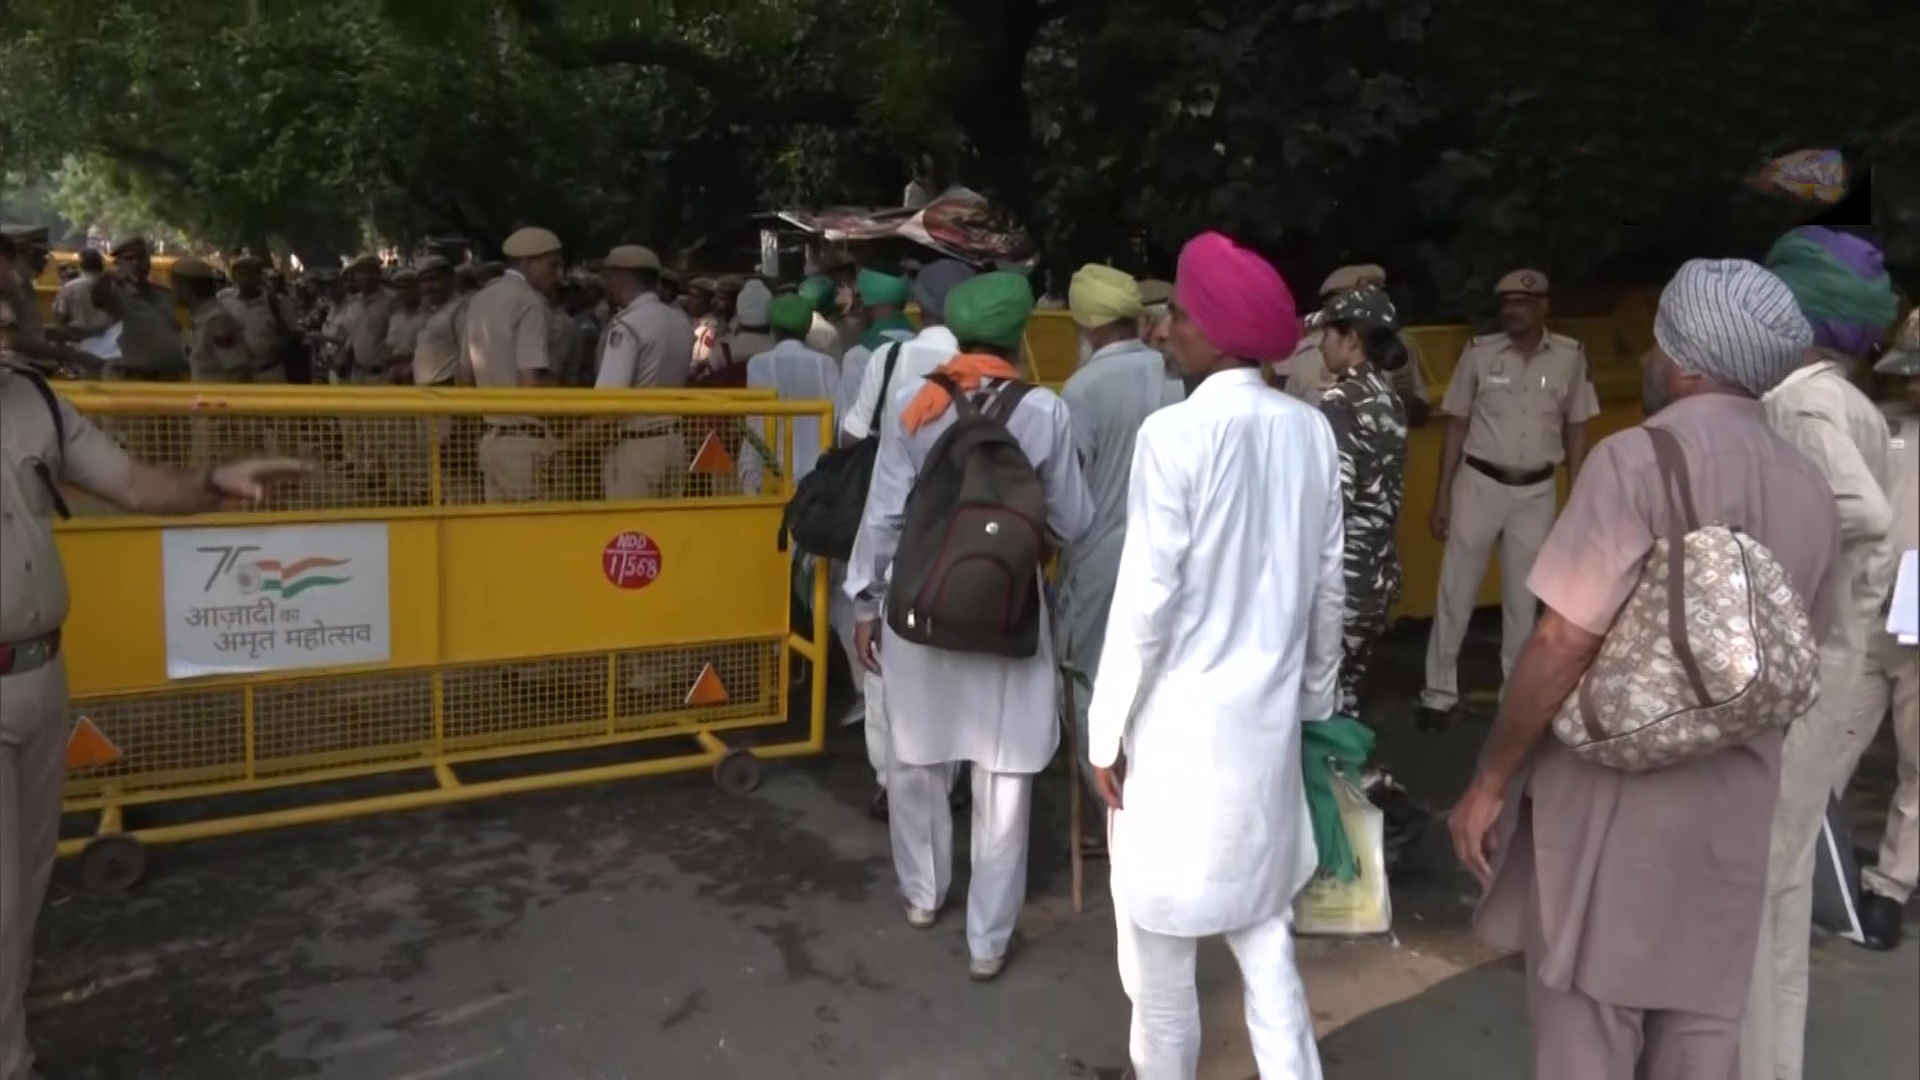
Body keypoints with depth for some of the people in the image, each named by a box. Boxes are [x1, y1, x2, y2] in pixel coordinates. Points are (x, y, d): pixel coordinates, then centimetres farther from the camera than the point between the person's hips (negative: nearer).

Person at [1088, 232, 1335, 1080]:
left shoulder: (1175, 434, -19)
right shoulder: (1312, 431, -1)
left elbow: (1146, 597, -17)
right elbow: (1327, 584, 6)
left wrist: (1108, 726, -7)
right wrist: (1315, 692, 18)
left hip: (1180, 719, -6)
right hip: (1268, 713, 6)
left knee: (1161, 931, 13)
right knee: (1261, 924, 18)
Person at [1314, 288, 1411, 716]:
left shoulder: (1339, 402, -13)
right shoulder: (1390, 399, 11)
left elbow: (1332, 497, -20)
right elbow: (1384, 490, 14)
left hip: (1341, 570, -8)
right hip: (1379, 567, 8)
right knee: (1346, 695, 17)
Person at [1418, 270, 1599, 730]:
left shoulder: (1570, 357, -2)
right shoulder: (1479, 353, -5)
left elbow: (1576, 430, 7)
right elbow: (1457, 426, 0)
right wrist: (1442, 495, -2)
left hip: (1537, 492, 1)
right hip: (1479, 484, -1)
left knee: (1523, 598, 12)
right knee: (1456, 592, 2)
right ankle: (1439, 692, 12)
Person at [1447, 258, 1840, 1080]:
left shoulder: (1640, 458, -14)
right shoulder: (1810, 489, 7)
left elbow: (1563, 644, -19)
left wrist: (1490, 781, -11)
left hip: (1612, 792, -6)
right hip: (1736, 807, 7)